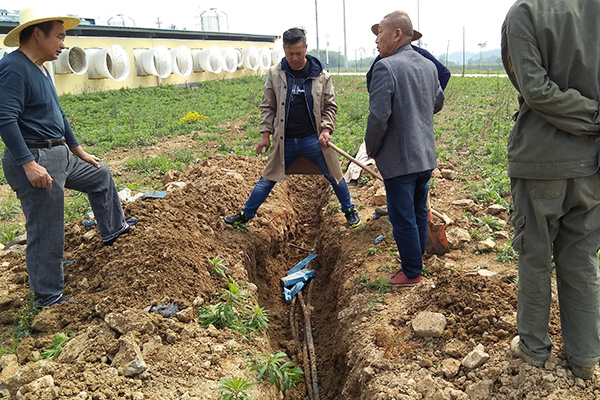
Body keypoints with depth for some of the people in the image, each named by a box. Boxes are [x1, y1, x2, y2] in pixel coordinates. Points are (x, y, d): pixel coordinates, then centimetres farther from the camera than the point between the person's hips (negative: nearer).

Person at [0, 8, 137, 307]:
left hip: (59, 155, 10)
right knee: (45, 232, -2)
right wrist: (29, 164, -29)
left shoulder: (40, 69, 14)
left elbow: (57, 114, 21)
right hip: (34, 160, -10)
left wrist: (79, 151, 25)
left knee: (100, 176, 27)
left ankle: (113, 229, 44)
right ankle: (47, 297, 13)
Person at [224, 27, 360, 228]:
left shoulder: (321, 75, -2)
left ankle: (349, 210, 31)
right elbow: (268, 107, 6)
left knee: (334, 176, 8)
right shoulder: (275, 74, 0)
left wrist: (326, 129, -8)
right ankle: (246, 214, 24)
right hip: (285, 141, 1)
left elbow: (330, 106, 5)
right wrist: (266, 134, 1)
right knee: (268, 179, 9)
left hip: (313, 139, 0)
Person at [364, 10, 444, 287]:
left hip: (399, 160, -8)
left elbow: (378, 117, -21)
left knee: (403, 217, 4)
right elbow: (438, 103, 22)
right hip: (425, 156, 8)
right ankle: (417, 260, 36)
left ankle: (411, 273, 16)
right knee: (419, 211, 21)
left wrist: (372, 149, -7)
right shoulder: (429, 66, 7)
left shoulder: (386, 67, -18)